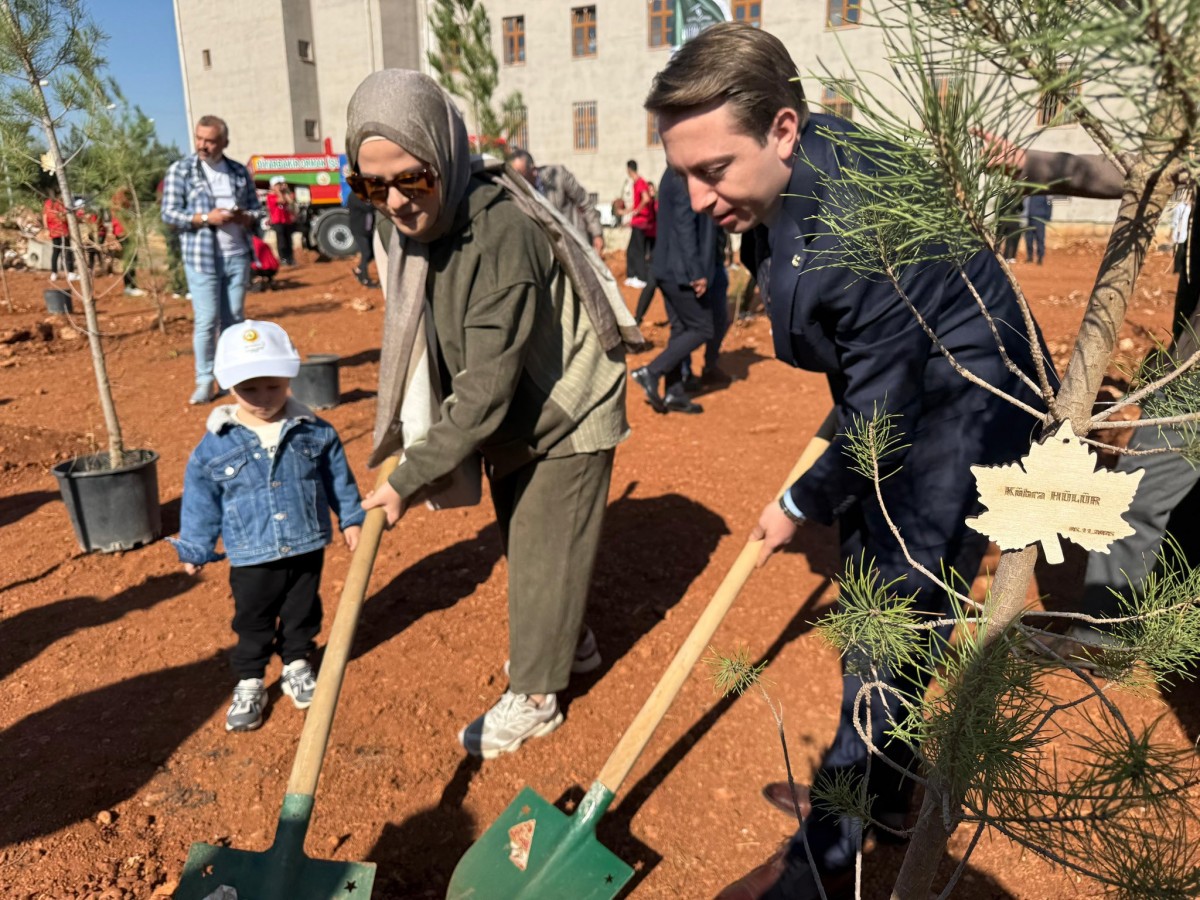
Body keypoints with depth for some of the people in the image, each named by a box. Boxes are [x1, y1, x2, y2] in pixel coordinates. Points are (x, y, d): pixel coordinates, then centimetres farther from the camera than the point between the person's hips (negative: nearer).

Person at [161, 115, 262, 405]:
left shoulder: (240, 172, 12)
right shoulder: (180, 171, 2)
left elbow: (256, 209, 15)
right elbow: (169, 213, -3)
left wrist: (244, 217, -8)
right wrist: (206, 219, -16)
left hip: (237, 256, 3)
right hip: (202, 258, -3)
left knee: (234, 320, 8)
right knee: (206, 321, -5)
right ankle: (205, 382, 3)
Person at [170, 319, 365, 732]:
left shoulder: (315, 432, -6)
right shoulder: (215, 445, -9)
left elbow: (339, 477, 5)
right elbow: (201, 500, 0)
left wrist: (352, 518, 8)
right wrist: (195, 549, 5)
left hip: (307, 548, 1)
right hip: (251, 557, -1)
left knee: (302, 612, 18)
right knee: (253, 622, 13)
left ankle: (297, 664, 40)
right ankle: (249, 683, 31)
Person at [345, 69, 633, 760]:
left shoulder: (504, 235, -34)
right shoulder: (417, 223, -8)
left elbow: (487, 390, -33)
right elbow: (430, 349, 2)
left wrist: (409, 478, -28)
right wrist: (413, 457, 0)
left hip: (567, 416, -8)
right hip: (512, 419, 8)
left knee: (543, 552, 3)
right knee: (524, 541, 21)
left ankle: (534, 698, 23)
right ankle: (571, 640, 44)